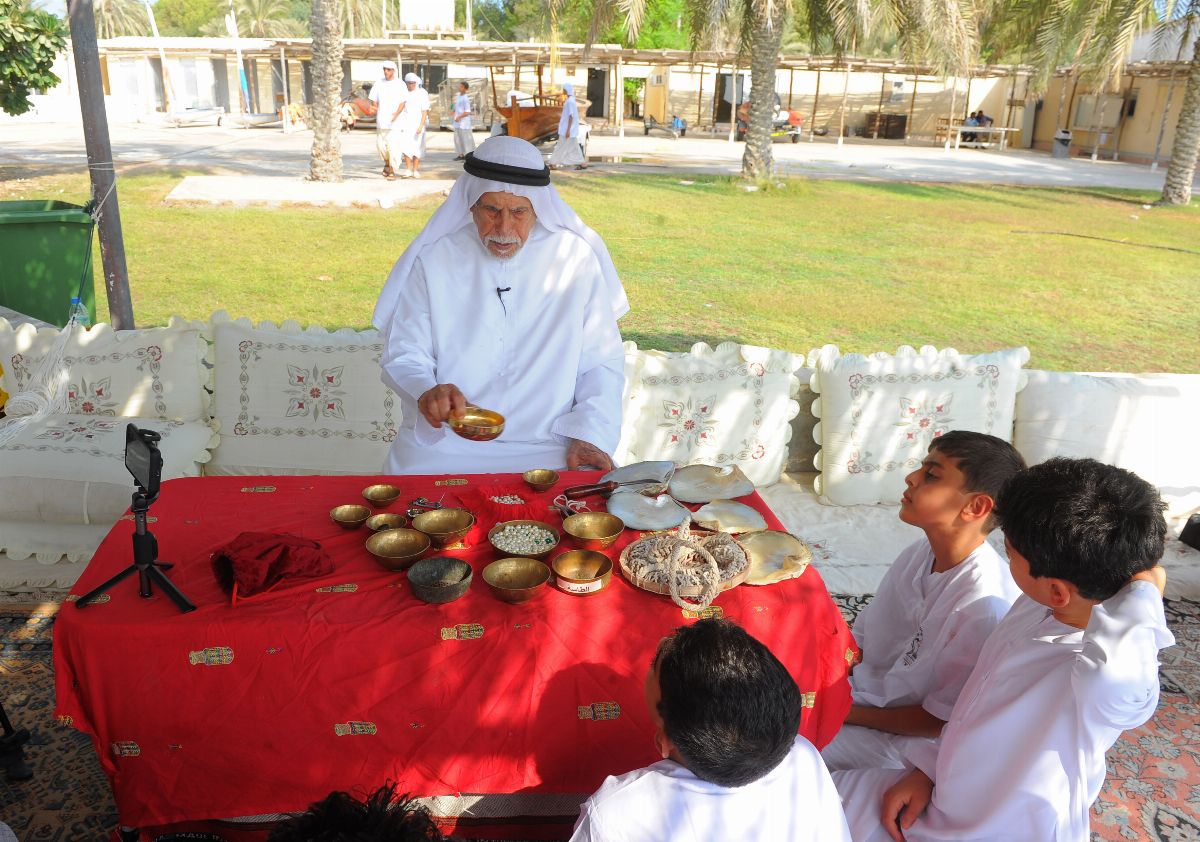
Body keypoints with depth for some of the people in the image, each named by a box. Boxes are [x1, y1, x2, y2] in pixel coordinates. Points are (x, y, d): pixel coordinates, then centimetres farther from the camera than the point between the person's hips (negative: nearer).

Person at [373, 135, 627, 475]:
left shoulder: (576, 259, 5)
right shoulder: (433, 261, 4)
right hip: (442, 444, 0)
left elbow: (602, 363, 6)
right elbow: (403, 355, 4)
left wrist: (590, 435, -8)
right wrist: (426, 392, -19)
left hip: (547, 446, 1)